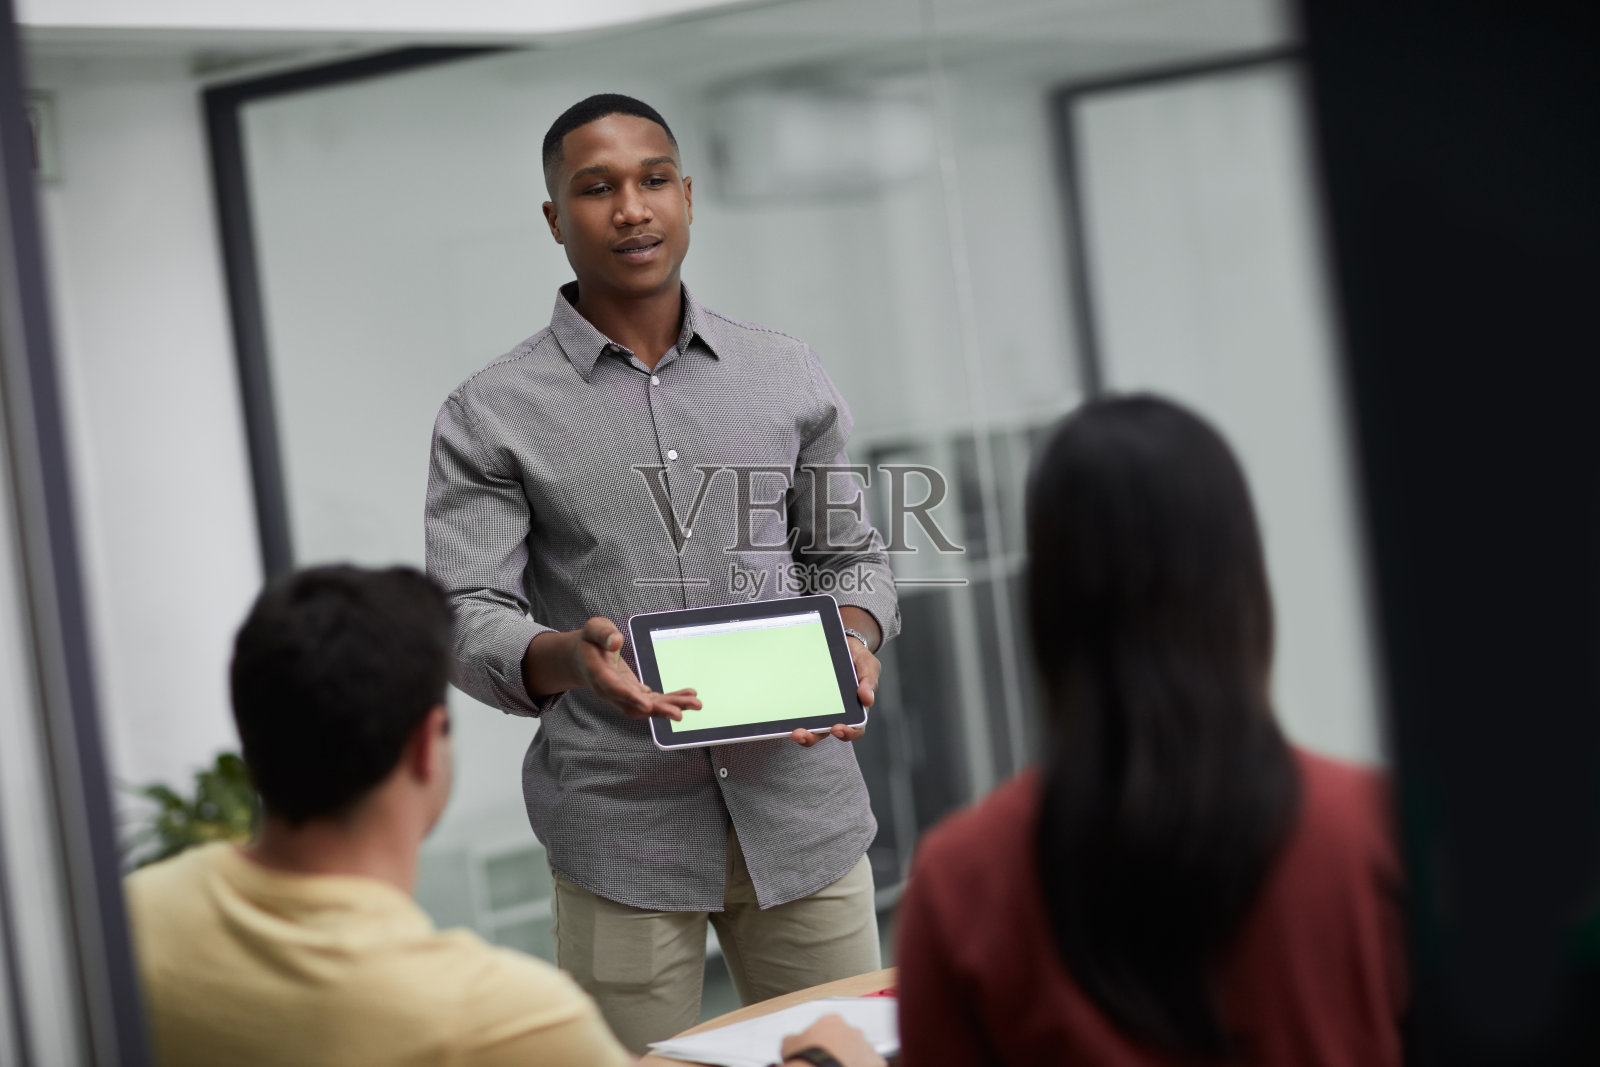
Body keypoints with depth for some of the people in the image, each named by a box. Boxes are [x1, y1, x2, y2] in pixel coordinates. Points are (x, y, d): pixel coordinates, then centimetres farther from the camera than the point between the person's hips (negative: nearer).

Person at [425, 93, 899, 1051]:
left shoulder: (788, 375, 9)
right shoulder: (491, 415, 0)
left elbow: (849, 552, 15)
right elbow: (465, 618, -6)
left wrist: (853, 637, -7)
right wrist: (565, 659, -27)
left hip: (801, 807, 3)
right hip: (622, 825, -2)